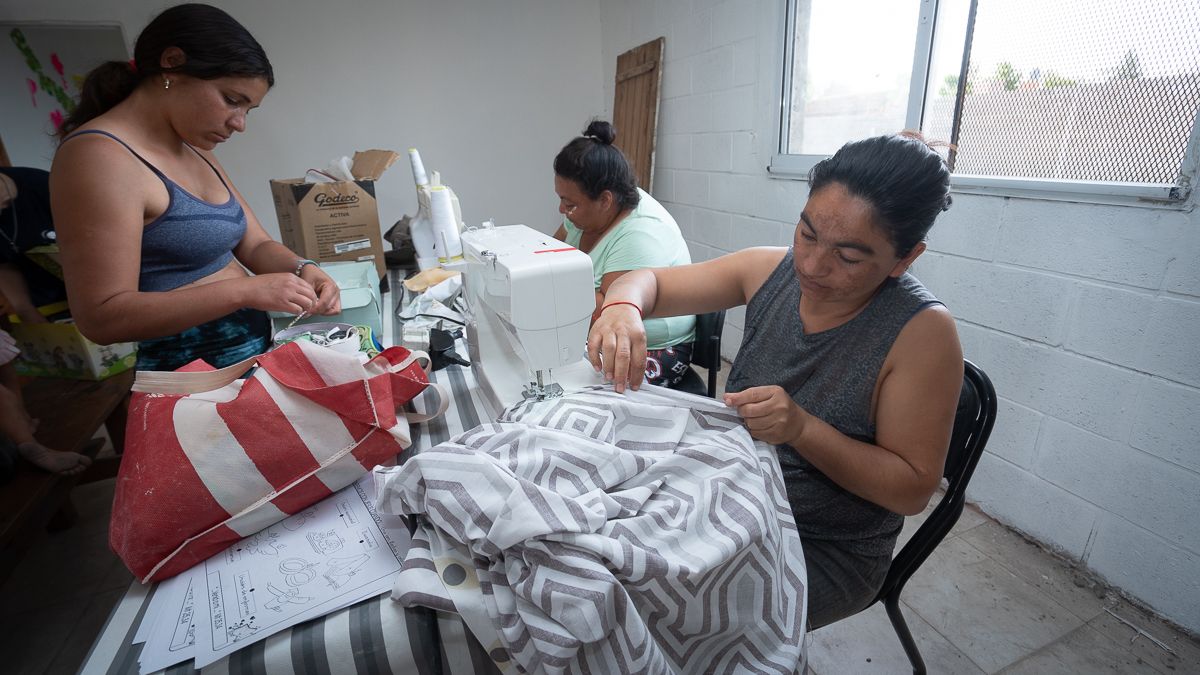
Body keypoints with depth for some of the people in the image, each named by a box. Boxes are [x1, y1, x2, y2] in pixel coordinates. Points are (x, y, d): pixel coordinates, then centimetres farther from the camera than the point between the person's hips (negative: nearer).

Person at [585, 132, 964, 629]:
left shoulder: (922, 332, -20)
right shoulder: (769, 270, -9)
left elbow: (913, 488, -15)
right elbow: (649, 282, -3)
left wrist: (802, 428, -31)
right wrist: (622, 307, -27)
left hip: (826, 552, -4)